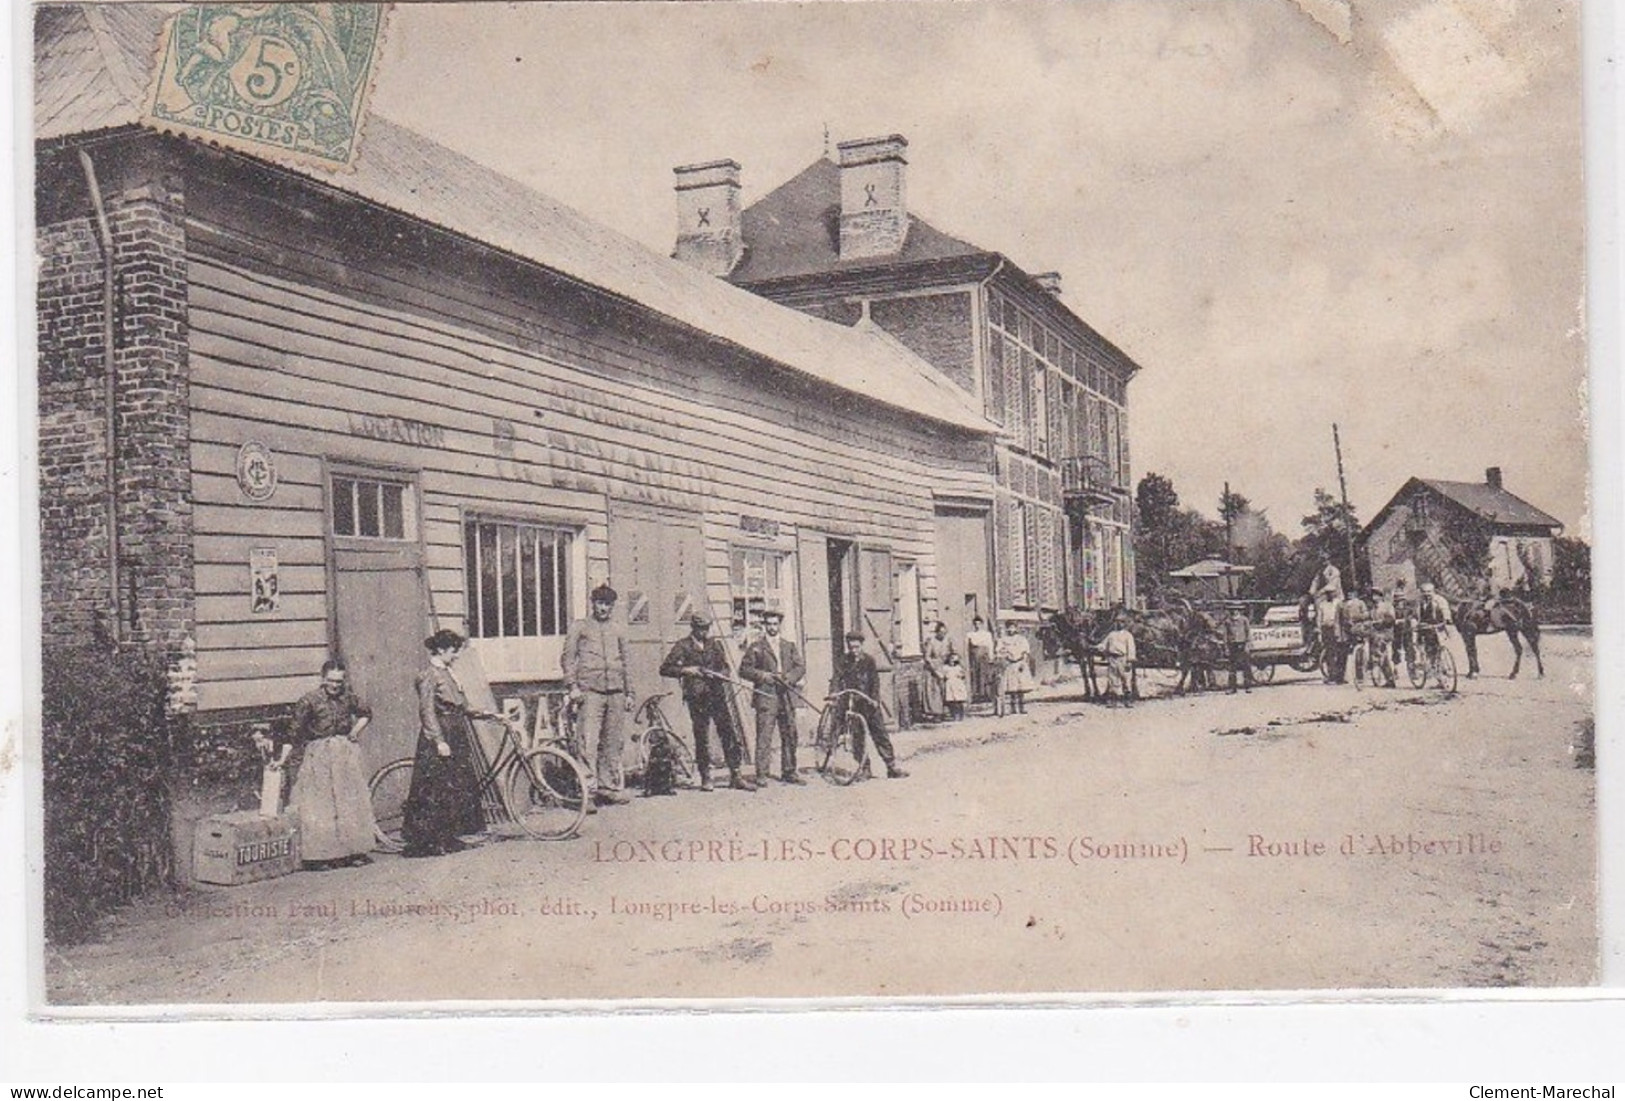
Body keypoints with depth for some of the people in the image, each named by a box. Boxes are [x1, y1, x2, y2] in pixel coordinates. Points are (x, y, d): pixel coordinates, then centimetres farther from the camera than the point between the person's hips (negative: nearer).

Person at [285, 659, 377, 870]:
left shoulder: (347, 697, 1)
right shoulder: (310, 700, -11)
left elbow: (365, 714, 19)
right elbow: (295, 732, -6)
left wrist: (355, 732, 5)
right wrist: (298, 760, -3)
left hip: (345, 753, 5)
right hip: (318, 755, -4)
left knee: (350, 801, 7)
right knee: (318, 804, -3)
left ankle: (352, 851, 16)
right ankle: (318, 856, 0)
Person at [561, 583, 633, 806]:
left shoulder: (618, 630, 19)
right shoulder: (579, 627, 8)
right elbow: (567, 658, 4)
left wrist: (629, 693, 18)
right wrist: (573, 686, -7)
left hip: (615, 692, 4)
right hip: (590, 691, -4)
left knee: (614, 744, 6)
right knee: (589, 742, -13)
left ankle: (611, 789, 14)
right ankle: (588, 789, -13)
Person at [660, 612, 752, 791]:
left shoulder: (715, 644, 13)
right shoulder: (683, 646, 2)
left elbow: (726, 670, 15)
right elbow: (664, 669, 0)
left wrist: (717, 675, -7)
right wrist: (685, 670, -13)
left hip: (718, 696, 3)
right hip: (697, 698, -3)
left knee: (731, 736, -2)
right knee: (702, 739, 0)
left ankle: (735, 777, 3)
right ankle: (705, 779, 9)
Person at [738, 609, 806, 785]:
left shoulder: (790, 646, 17)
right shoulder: (756, 647, 5)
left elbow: (800, 667, 10)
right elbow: (744, 669, 1)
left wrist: (788, 678, -8)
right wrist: (763, 675, -11)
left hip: (786, 696, 4)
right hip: (766, 696, -4)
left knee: (789, 735, 7)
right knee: (764, 736, -8)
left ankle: (789, 772, 17)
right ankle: (762, 774, -6)